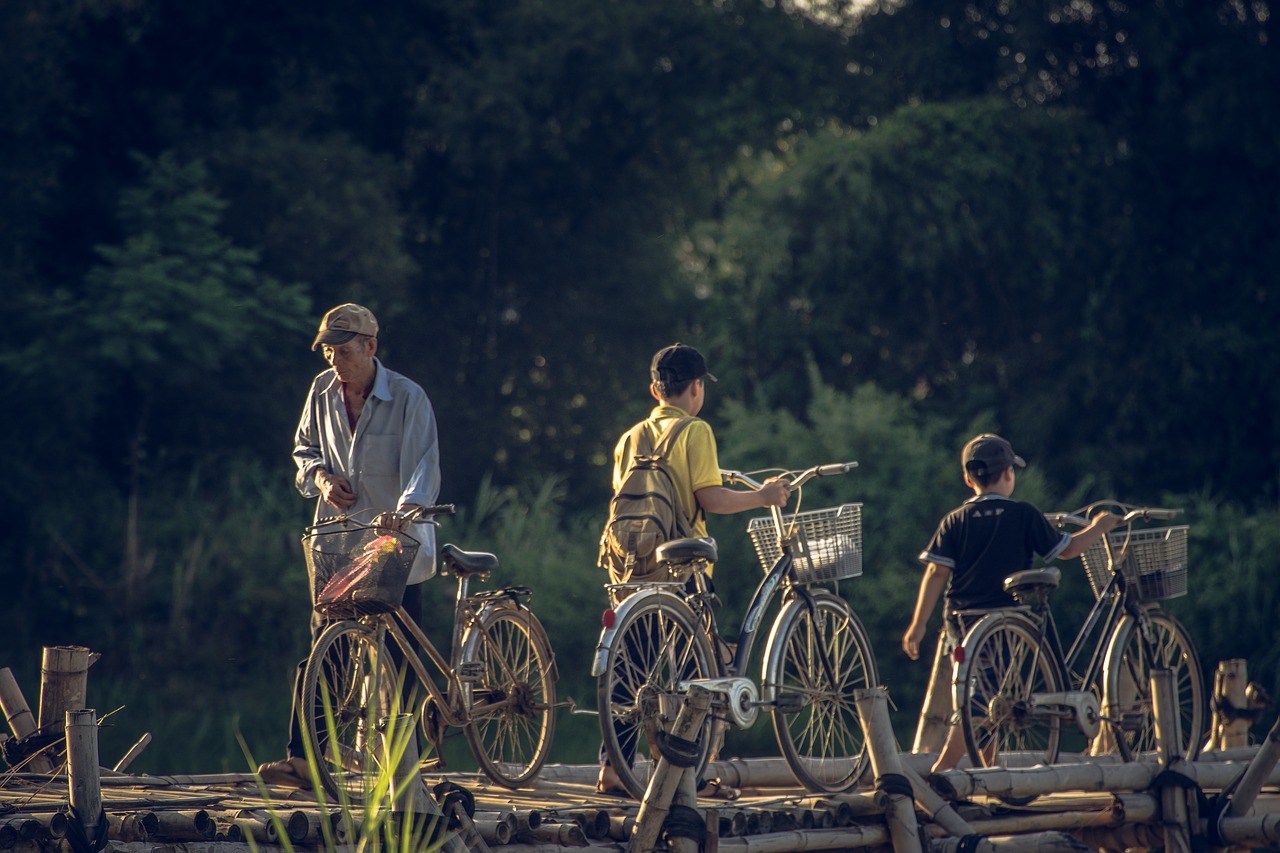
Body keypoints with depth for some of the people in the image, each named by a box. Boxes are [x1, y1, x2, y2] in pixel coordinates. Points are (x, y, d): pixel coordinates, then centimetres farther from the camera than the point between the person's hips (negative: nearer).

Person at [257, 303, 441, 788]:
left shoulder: (407, 398, -11)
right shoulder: (323, 392, 4)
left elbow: (423, 465, -22)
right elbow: (305, 449, 19)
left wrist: (405, 510, -41)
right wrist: (321, 476, -4)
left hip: (397, 539, -4)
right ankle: (303, 757, -7)